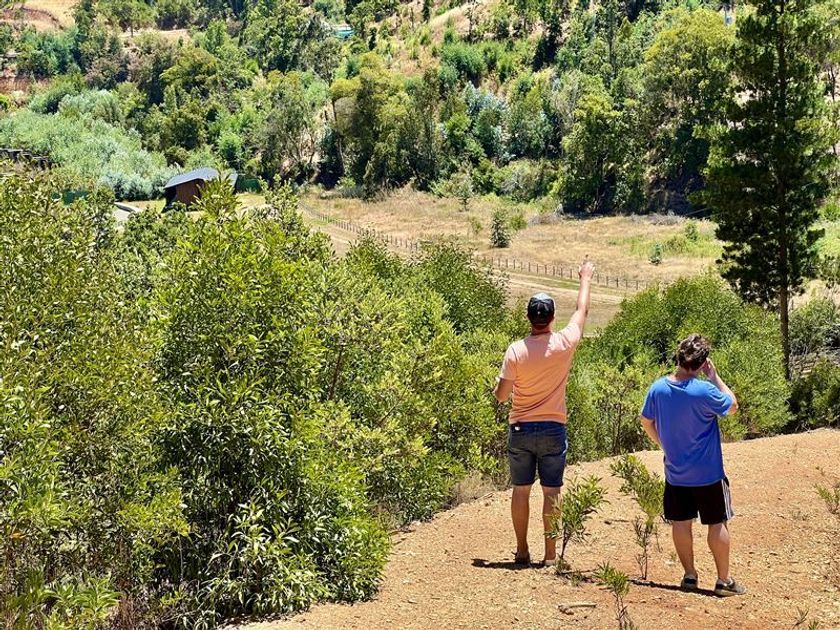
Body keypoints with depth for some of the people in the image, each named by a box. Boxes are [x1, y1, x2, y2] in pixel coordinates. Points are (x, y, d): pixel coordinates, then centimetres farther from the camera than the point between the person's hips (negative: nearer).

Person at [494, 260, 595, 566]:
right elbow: (582, 310, 10)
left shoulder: (515, 351, -11)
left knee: (520, 491, 9)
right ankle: (550, 554, 7)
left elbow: (501, 395, -6)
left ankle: (522, 551, 16)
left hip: (521, 429, 0)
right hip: (553, 430, 0)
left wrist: (501, 379, 17)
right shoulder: (564, 344, -8)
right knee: (551, 492, 5)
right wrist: (586, 278, 25)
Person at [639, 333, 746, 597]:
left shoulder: (658, 388, -7)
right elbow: (732, 405, -5)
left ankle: (689, 575, 22)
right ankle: (724, 580, 13)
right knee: (717, 524, 7)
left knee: (681, 523, 14)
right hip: (708, 474, -4)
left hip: (675, 473, 4)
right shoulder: (704, 391, -23)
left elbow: (646, 422, 7)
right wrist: (714, 376, -4)